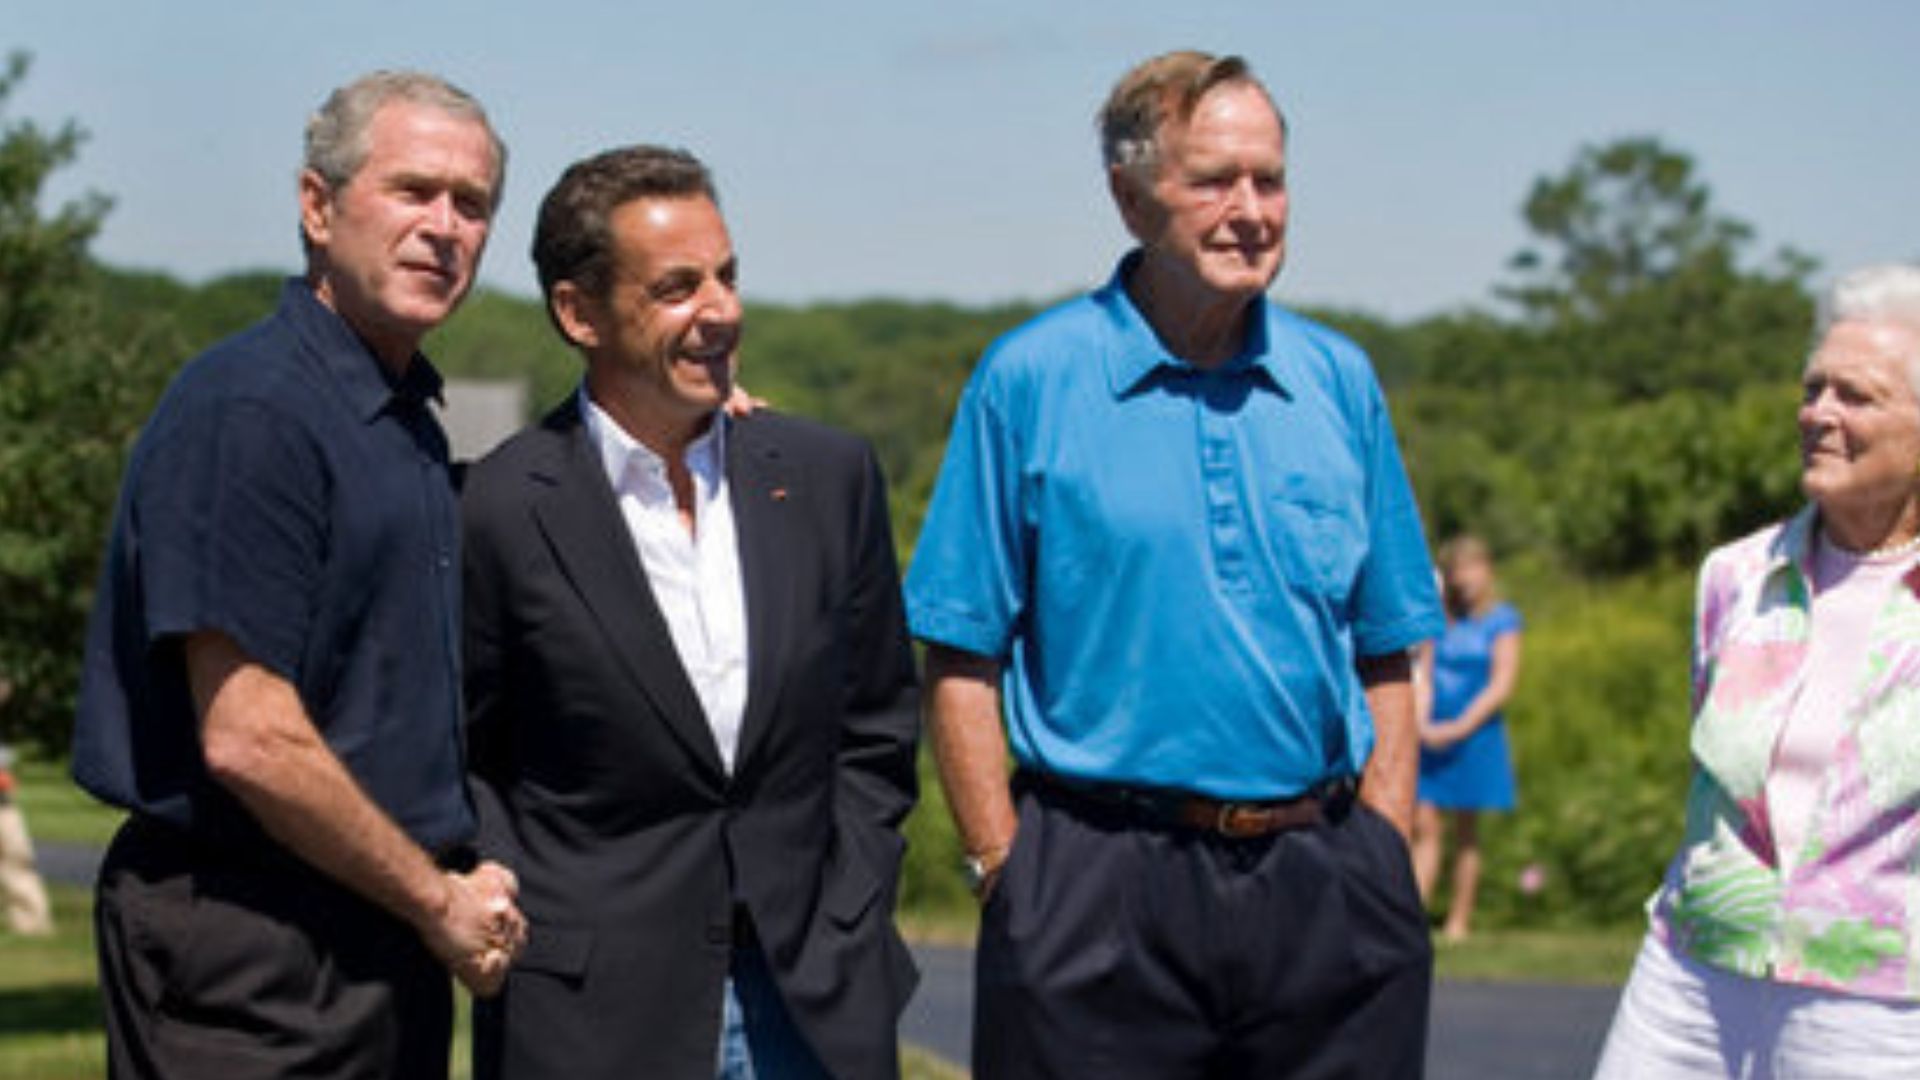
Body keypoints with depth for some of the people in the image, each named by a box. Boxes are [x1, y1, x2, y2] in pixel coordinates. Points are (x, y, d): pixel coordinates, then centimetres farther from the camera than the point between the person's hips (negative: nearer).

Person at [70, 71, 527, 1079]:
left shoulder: (407, 420, 14)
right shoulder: (247, 411, -14)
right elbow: (246, 740, -20)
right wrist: (439, 901, -11)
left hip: (387, 944, 9)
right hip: (250, 956, -9)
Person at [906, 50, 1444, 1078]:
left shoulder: (1340, 380, 10)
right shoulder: (1029, 381, -1)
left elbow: (1385, 657, 13)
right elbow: (961, 662, -2)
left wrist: (1385, 864, 5)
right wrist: (1006, 873, -8)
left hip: (1324, 888, 3)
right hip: (1101, 886, -3)